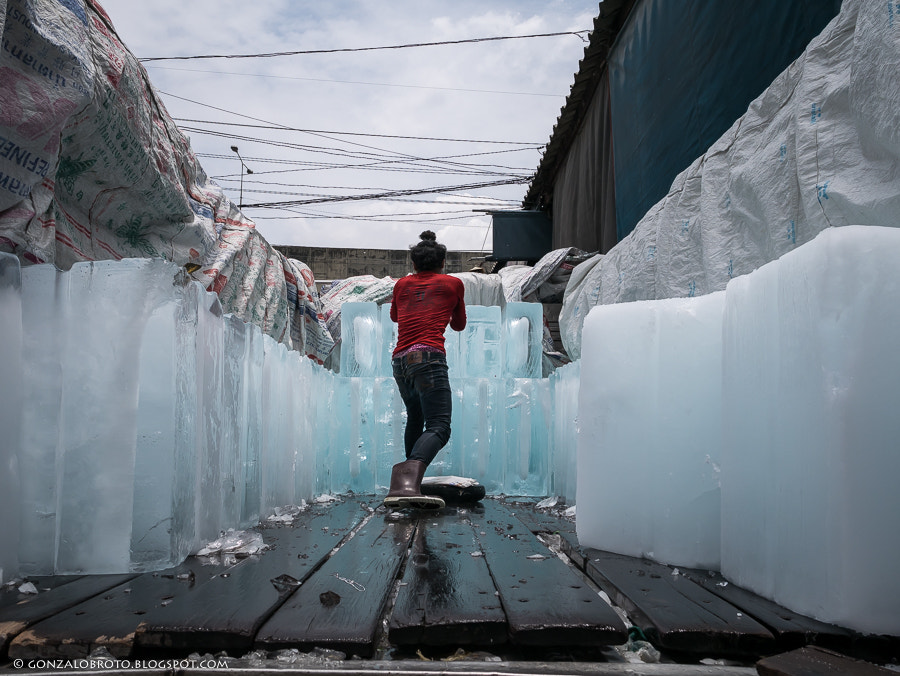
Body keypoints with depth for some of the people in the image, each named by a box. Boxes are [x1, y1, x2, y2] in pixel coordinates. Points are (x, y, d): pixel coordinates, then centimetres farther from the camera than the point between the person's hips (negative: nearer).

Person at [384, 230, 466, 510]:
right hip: (428, 356, -5)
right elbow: (459, 325, 28)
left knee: (415, 419, 25)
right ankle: (408, 478, -43)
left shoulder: (402, 284, 21)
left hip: (399, 359, 5)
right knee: (438, 426, -17)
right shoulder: (453, 283, 14)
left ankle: (409, 483, 29)